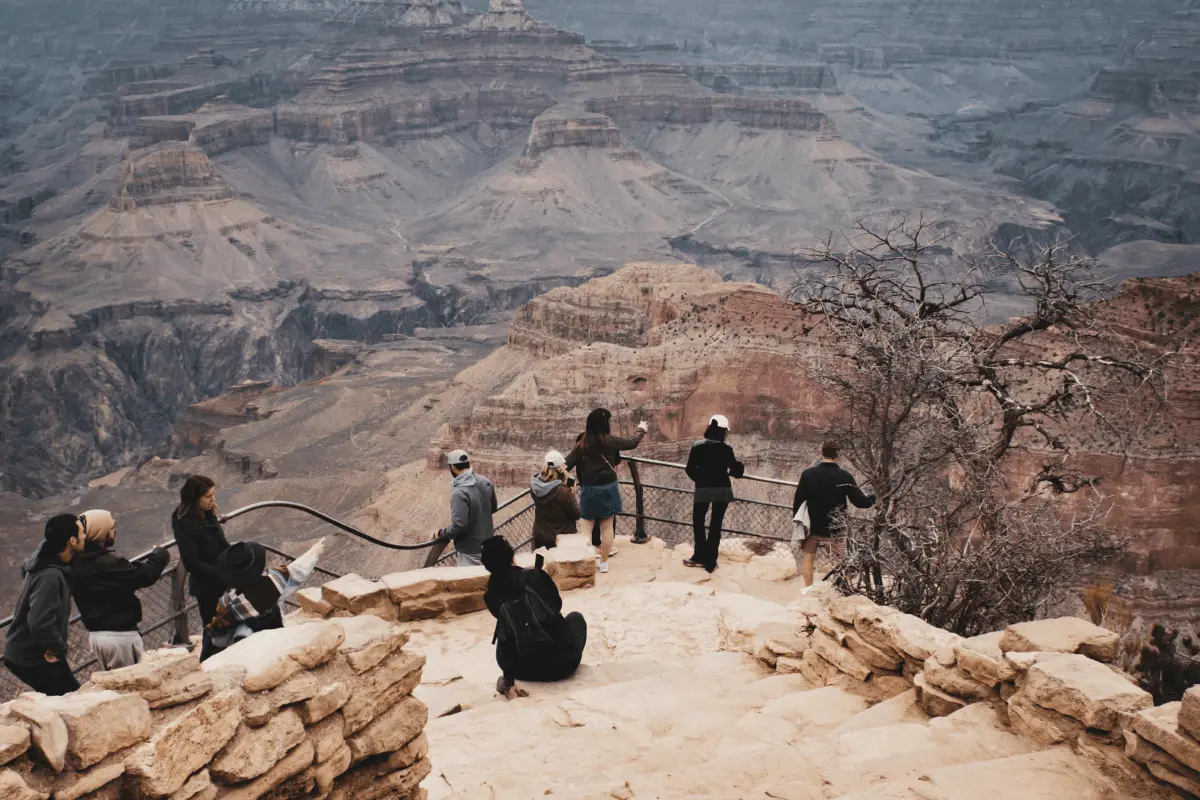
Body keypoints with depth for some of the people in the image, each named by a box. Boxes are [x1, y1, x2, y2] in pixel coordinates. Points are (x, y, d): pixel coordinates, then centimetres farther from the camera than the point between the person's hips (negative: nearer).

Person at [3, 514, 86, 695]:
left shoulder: (43, 560, 1)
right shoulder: (50, 576, -30)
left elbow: (26, 570, 26)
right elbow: (40, 623, -37)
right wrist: (58, 648, -22)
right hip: (32, 658, -10)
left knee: (59, 700, 19)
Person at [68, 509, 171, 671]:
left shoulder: (75, 564, 3)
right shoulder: (108, 562, -22)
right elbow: (144, 576, -19)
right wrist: (159, 556, -1)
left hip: (96, 634, 8)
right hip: (120, 635, -8)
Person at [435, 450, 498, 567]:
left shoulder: (460, 492, -27)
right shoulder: (486, 482, -3)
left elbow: (458, 526, -28)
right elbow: (493, 508, 14)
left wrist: (441, 534, -11)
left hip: (470, 552, -7)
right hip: (487, 546, 7)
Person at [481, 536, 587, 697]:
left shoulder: (492, 595, -4)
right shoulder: (535, 576, -11)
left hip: (525, 670, 1)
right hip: (563, 661, -1)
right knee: (575, 617, 31)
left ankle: (509, 678, 15)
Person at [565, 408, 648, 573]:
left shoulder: (582, 444, -6)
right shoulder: (609, 441, -9)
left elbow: (567, 464, -7)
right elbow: (632, 442, 5)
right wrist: (641, 430, 24)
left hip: (589, 489, 1)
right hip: (608, 487, -1)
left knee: (588, 526, 11)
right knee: (607, 526, 8)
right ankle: (604, 562, 13)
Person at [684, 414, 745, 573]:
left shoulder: (697, 446, -7)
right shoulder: (726, 449, -7)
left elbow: (690, 469, -5)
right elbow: (737, 471, -3)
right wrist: (739, 466, 20)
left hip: (703, 489, 0)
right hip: (723, 490, 1)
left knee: (698, 522, 16)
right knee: (716, 525, 8)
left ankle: (700, 557, 14)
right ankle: (710, 561, 9)